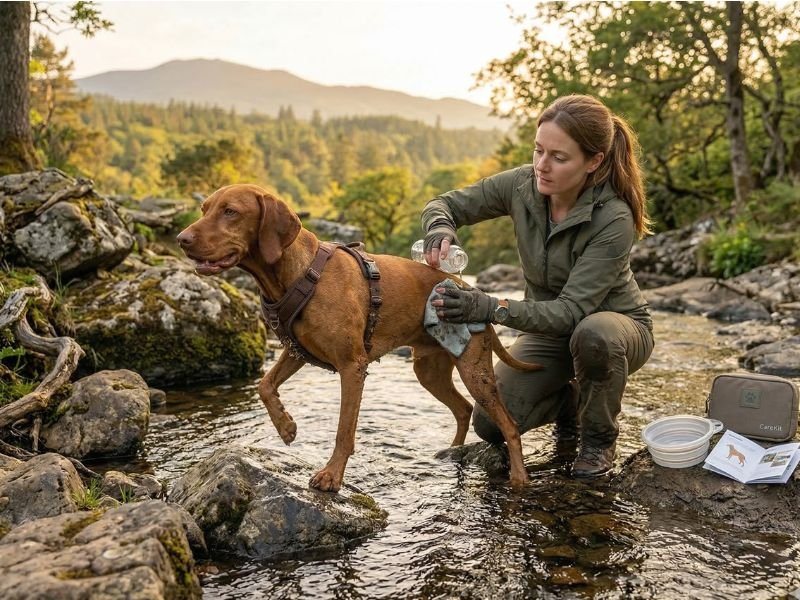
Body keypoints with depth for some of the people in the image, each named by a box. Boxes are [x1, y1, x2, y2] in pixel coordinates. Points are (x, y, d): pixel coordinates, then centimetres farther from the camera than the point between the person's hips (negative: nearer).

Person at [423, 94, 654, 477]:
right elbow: (443, 204, -7)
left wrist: (491, 309, -48)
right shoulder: (522, 184, -17)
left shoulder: (613, 220, -30)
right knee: (490, 424, -13)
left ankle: (600, 438, -10)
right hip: (550, 327, 4)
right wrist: (441, 228, -32)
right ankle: (570, 400, 18)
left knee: (593, 336, -41)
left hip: (614, 328, -4)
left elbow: (572, 310, -35)